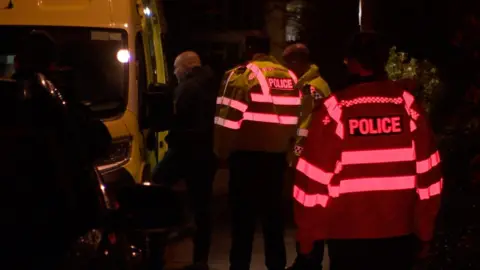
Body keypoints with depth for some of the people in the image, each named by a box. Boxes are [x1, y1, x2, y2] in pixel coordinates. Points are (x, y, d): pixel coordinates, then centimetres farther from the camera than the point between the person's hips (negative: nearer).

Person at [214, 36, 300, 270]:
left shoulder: (242, 75, -10)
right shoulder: (290, 77, 10)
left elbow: (228, 118, -13)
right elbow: (297, 118, 13)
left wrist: (222, 152, -2)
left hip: (248, 155, -5)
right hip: (277, 156, 5)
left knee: (243, 215, 0)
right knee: (273, 214, 13)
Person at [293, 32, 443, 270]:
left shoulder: (335, 110, -8)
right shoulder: (408, 105, -2)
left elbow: (315, 178, -8)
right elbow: (427, 174, 0)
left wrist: (307, 234, 3)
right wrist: (424, 231, 10)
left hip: (349, 234, -2)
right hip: (400, 232, 2)